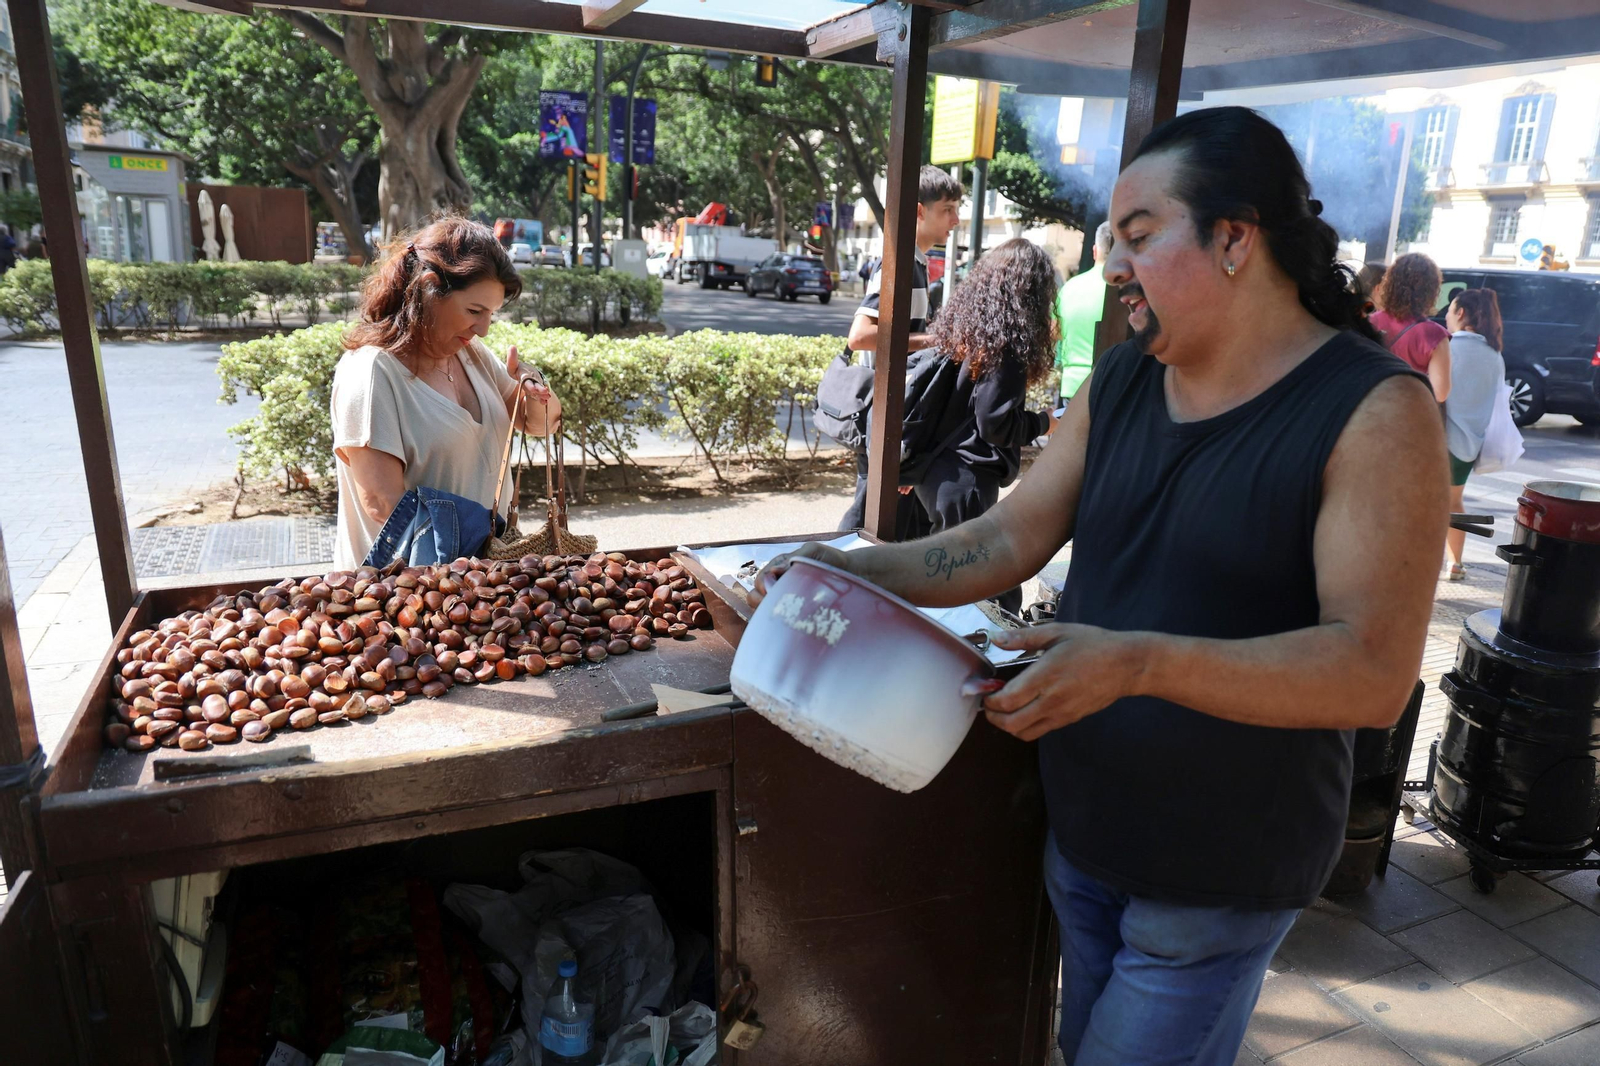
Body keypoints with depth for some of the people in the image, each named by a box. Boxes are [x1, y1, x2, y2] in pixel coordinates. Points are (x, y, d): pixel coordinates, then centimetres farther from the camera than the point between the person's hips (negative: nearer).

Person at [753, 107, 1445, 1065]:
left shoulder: (1374, 411, -19)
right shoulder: (1121, 382, 1)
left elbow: (1377, 673, -26)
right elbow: (1011, 540, 2)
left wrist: (1141, 663, -37)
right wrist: (869, 570, -11)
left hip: (1218, 879, -6)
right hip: (1081, 833, 6)